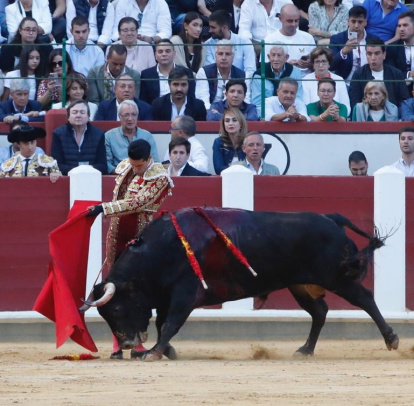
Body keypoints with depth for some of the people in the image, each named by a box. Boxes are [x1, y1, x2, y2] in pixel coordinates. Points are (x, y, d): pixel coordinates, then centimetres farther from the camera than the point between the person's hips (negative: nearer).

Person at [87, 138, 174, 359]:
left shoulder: (158, 177, -12)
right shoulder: (124, 168, 5)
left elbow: (138, 203, -22)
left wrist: (104, 208, -25)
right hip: (117, 236, 5)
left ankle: (136, 343, 3)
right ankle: (117, 344, 6)